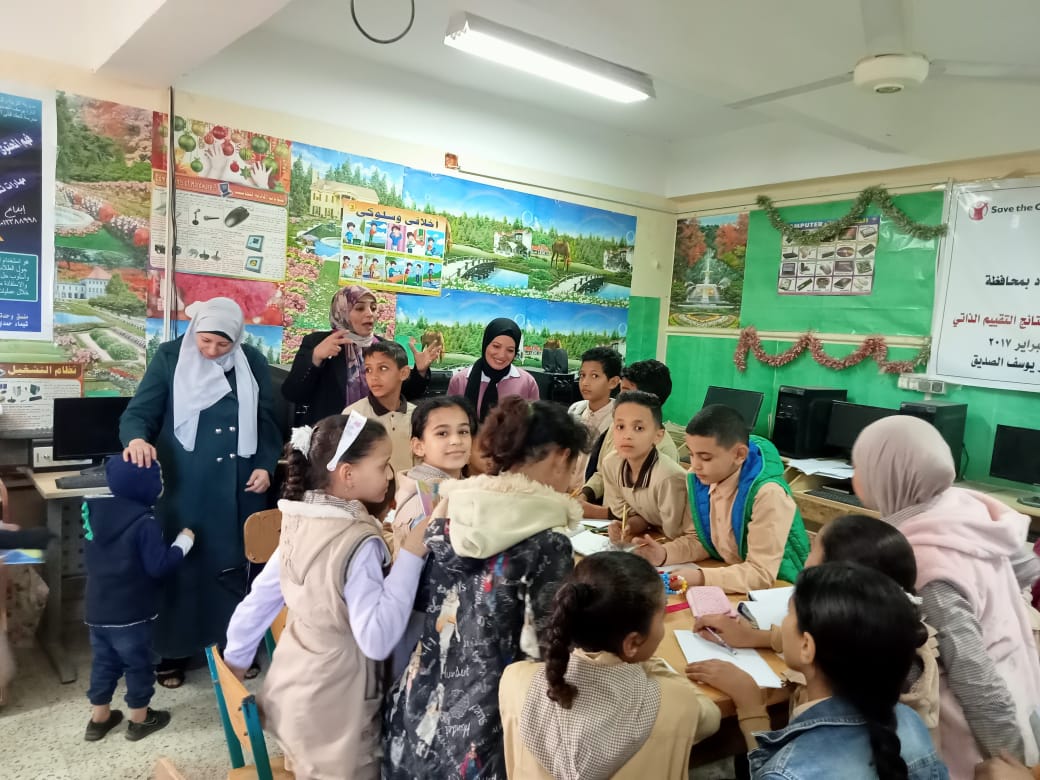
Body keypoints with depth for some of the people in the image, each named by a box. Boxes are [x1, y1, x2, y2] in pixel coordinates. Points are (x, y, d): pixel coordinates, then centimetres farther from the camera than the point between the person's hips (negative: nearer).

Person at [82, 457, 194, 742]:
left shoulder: (95, 511, 1)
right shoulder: (145, 523, -23)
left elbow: (91, 558, 15)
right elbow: (159, 565, -21)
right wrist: (184, 541, -11)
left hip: (96, 608, 7)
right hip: (131, 613, -7)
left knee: (103, 662, 20)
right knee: (138, 664, 10)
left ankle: (99, 718, 32)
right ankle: (140, 719, 23)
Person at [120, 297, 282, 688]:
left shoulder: (253, 362, 3)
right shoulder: (170, 357, -4)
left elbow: (267, 419, 8)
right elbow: (140, 410, -9)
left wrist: (266, 465, -2)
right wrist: (137, 438, -31)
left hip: (239, 486, 2)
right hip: (186, 486, -2)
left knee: (235, 565, 11)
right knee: (182, 565, 7)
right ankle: (173, 653, 23)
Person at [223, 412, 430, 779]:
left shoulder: (301, 522, -6)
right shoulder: (360, 543, -27)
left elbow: (261, 594, 4)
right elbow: (377, 639, -31)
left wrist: (235, 658, 17)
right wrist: (410, 556, -31)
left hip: (293, 683, 7)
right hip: (334, 701, -7)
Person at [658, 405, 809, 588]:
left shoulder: (767, 494, -26)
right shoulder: (698, 478, -7)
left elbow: (761, 573, -24)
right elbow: (699, 538, 4)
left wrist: (700, 578, -34)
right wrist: (664, 554, -14)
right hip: (727, 579, 5)